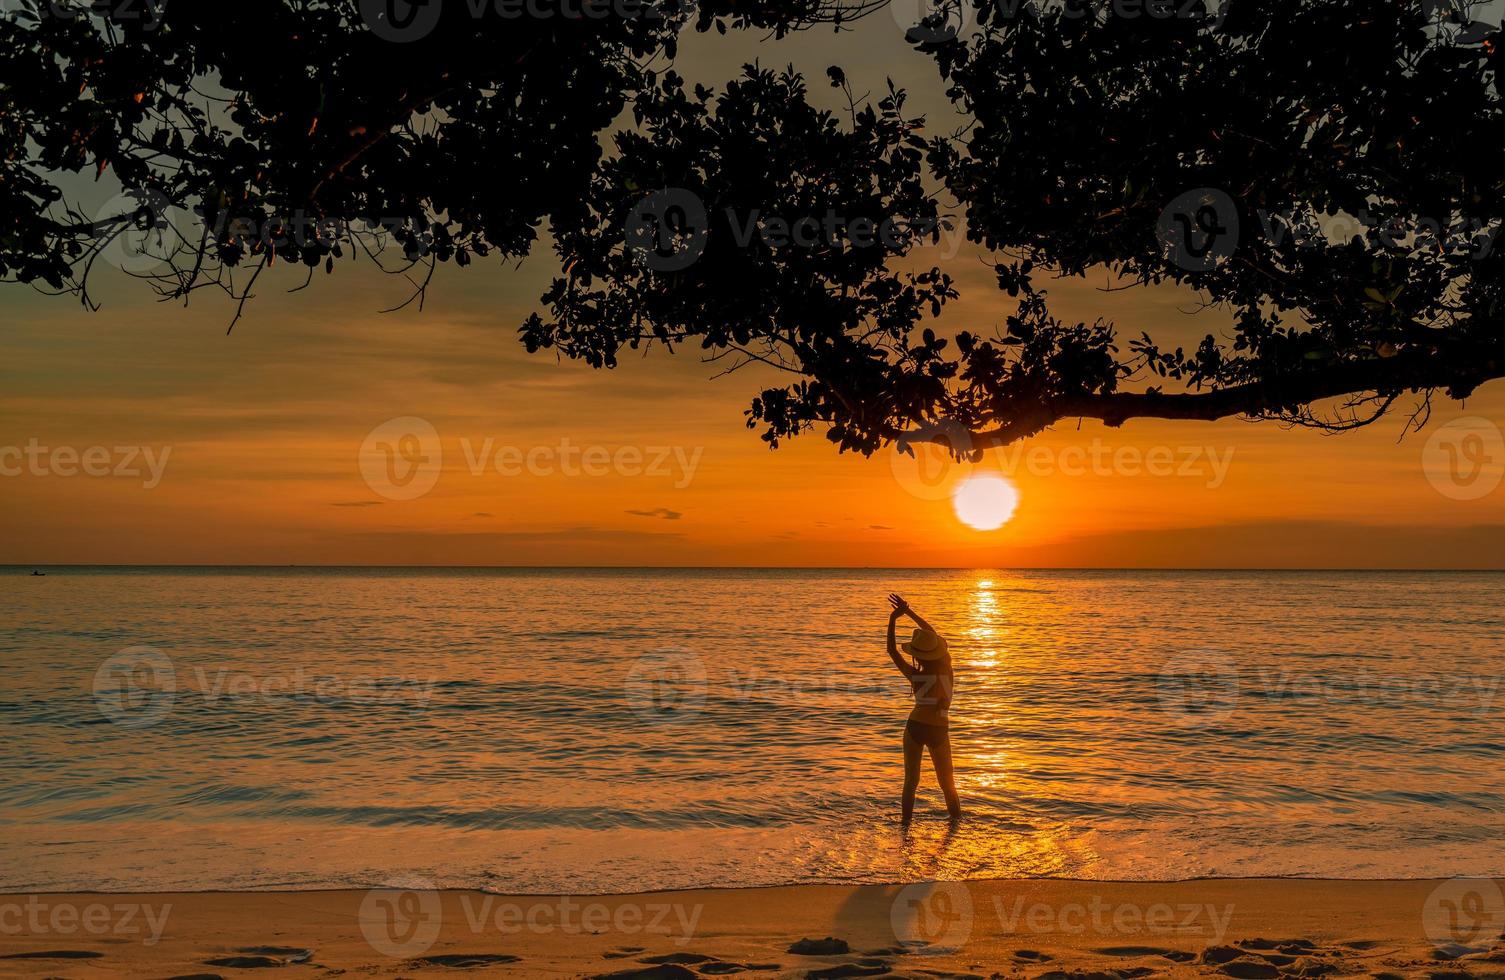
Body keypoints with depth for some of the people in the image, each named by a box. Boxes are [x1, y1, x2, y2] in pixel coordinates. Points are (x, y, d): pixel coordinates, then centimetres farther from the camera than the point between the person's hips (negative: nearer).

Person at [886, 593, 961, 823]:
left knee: (911, 780, 10)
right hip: (939, 731, 1)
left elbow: (892, 650, -4)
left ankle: (906, 822, 9)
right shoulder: (946, 667, -11)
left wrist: (893, 620, -4)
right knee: (946, 782, 16)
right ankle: (956, 819, 16)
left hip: (915, 728, -1)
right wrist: (909, 612, 5)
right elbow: (933, 634, 1)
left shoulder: (914, 675, -15)